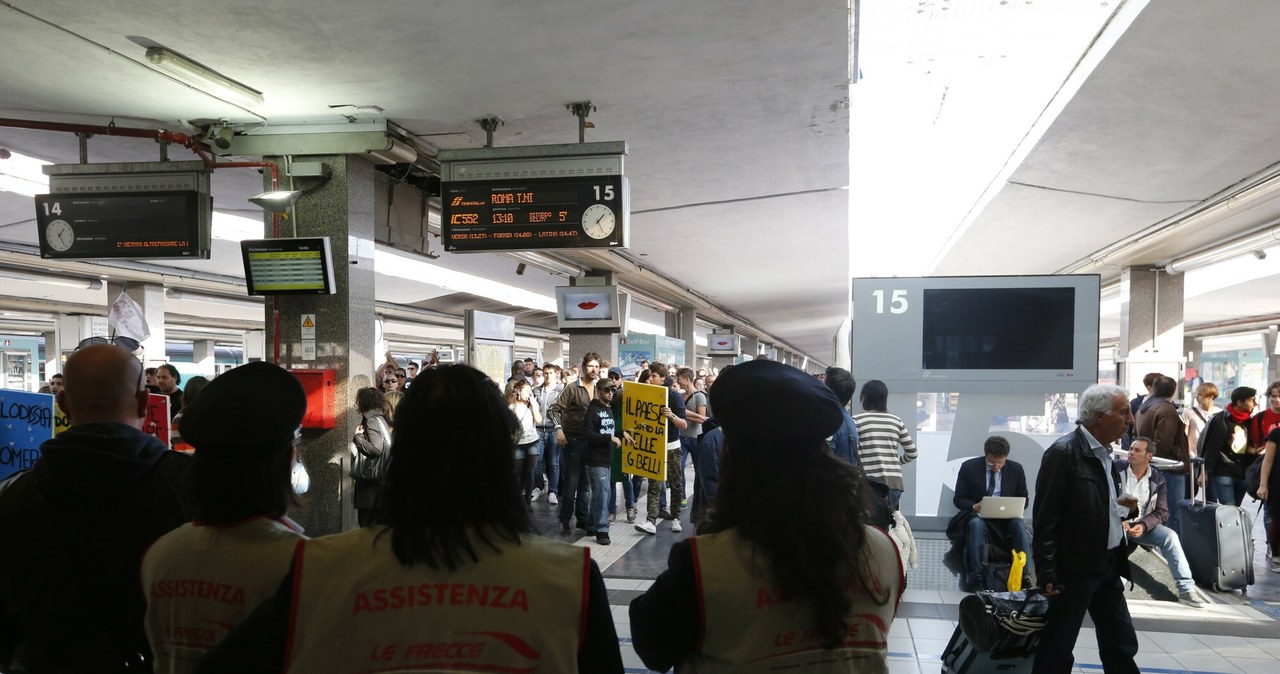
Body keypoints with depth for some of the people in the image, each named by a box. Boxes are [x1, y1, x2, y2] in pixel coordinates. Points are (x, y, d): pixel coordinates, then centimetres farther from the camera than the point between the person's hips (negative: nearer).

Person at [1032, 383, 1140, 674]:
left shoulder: (1105, 452, 9)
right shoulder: (1063, 452, -16)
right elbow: (1045, 519, -17)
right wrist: (1047, 574, -19)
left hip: (1108, 567, 9)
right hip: (1074, 568, -8)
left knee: (1122, 646, 16)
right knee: (1057, 650, 3)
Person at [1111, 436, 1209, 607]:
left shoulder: (1158, 478, 3)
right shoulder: (1115, 469, -3)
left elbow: (1162, 512, -1)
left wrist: (1143, 525, -20)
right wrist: (1118, 522, -23)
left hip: (1143, 525, 3)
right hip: (1116, 523, -3)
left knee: (1170, 535, -21)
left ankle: (1186, 588, -17)